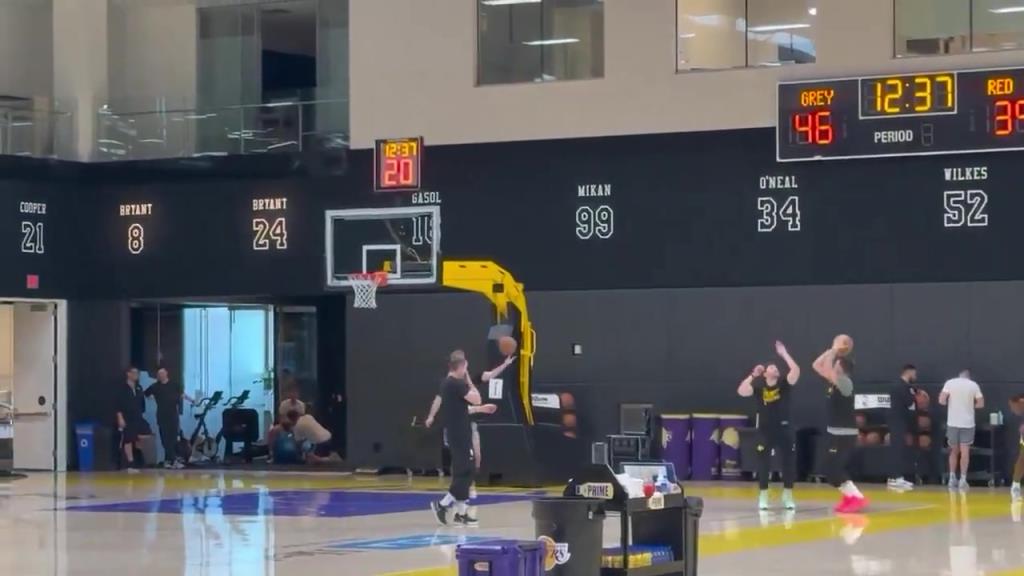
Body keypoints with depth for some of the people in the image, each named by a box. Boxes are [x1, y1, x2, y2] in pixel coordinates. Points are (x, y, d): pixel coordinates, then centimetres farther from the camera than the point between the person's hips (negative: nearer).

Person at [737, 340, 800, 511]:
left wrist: (784, 354, -16)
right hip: (765, 430, -1)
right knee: (763, 463, 1)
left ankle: (788, 497, 17)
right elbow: (742, 392, -18)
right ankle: (763, 497, 12)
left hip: (783, 429, 1)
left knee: (789, 462, 3)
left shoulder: (784, 383, -1)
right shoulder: (758, 385, -2)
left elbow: (796, 371, -18)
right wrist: (753, 375, -17)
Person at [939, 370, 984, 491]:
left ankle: (952, 479, 13)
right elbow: (981, 404, 1)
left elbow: (941, 401, -10)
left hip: (952, 423, 1)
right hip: (968, 423, -1)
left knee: (954, 451, 14)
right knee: (964, 452, 1)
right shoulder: (973, 385, 0)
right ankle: (963, 480, -5)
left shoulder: (950, 383, -1)